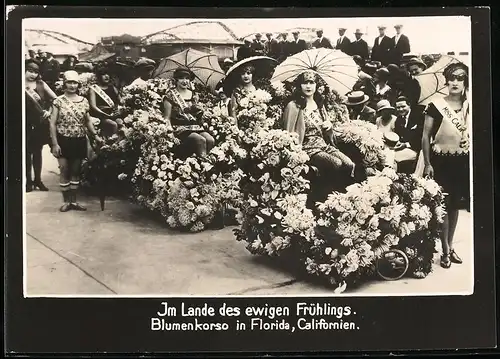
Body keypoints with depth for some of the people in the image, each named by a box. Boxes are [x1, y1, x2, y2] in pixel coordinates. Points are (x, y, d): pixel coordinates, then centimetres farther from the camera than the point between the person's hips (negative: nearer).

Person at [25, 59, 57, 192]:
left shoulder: (41, 84, 2)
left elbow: (54, 99, 6)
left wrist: (49, 111, -5)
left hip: (40, 124, 3)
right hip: (26, 124, -3)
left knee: (37, 152, 13)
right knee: (27, 152, 5)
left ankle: (38, 179, 23)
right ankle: (28, 180, 16)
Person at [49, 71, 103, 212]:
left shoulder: (84, 101, 5)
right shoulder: (59, 101, -4)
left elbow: (88, 122, 15)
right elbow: (53, 123, -5)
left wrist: (95, 136, 3)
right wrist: (54, 143, -11)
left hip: (79, 141, 3)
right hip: (63, 140, -3)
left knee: (75, 171, 9)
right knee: (64, 171, -1)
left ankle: (74, 201, 17)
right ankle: (66, 201, 9)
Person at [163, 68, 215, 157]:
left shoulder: (193, 95, 17)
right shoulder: (171, 95, 3)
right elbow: (167, 118, 1)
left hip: (196, 127, 5)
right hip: (180, 129, -5)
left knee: (210, 140, -25)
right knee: (201, 140, -30)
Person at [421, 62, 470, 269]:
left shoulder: (469, 107, 3)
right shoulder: (436, 106, -7)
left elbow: (471, 135, 11)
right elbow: (426, 136, -5)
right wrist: (427, 164, -9)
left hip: (463, 162, 4)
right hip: (441, 161, -3)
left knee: (455, 205, 12)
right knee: (444, 205, -1)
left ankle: (450, 246, 25)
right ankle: (445, 250, 9)